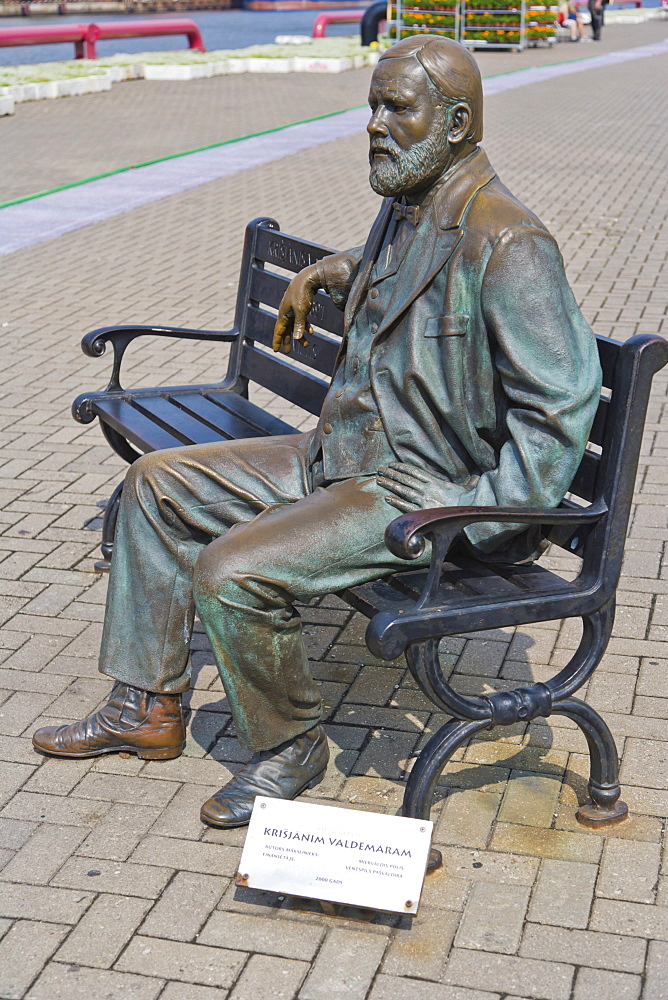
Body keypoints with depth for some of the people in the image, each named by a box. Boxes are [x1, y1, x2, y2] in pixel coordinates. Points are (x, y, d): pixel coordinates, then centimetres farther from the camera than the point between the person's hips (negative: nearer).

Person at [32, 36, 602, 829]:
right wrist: (320, 274, 23)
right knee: (158, 483, 10)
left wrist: (477, 528, -23)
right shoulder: (405, 208, 8)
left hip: (422, 487, -10)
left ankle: (289, 750, 3)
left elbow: (561, 406, -23)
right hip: (337, 457, 10)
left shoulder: (506, 244, -21)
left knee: (231, 572, -26)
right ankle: (146, 708, 18)